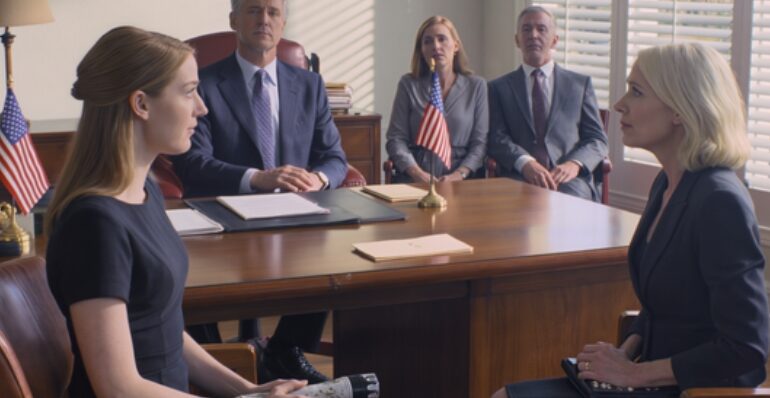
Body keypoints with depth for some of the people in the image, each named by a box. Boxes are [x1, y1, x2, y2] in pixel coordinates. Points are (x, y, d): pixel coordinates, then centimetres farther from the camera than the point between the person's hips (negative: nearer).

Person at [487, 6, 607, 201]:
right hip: (518, 179, -1)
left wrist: (575, 164, -12)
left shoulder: (580, 84, 16)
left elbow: (597, 139, 11)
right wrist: (526, 163, -18)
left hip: (569, 179, 1)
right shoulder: (499, 88, 15)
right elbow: (497, 138, 3)